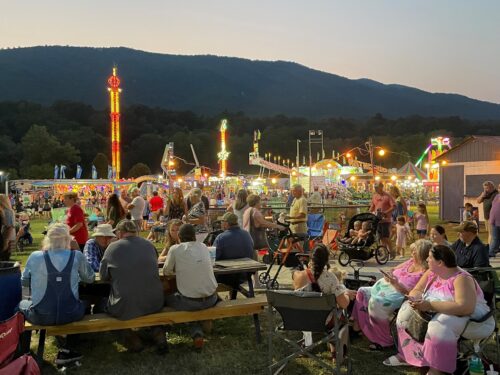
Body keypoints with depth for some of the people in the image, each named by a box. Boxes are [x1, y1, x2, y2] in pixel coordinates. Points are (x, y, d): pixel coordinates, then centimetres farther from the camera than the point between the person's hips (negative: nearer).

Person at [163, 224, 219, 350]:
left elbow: (166, 272, 8)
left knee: (165, 300, 25)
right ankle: (197, 332, 17)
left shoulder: (175, 249, -4)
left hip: (189, 302, -3)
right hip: (211, 299, 3)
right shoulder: (203, 247, 7)